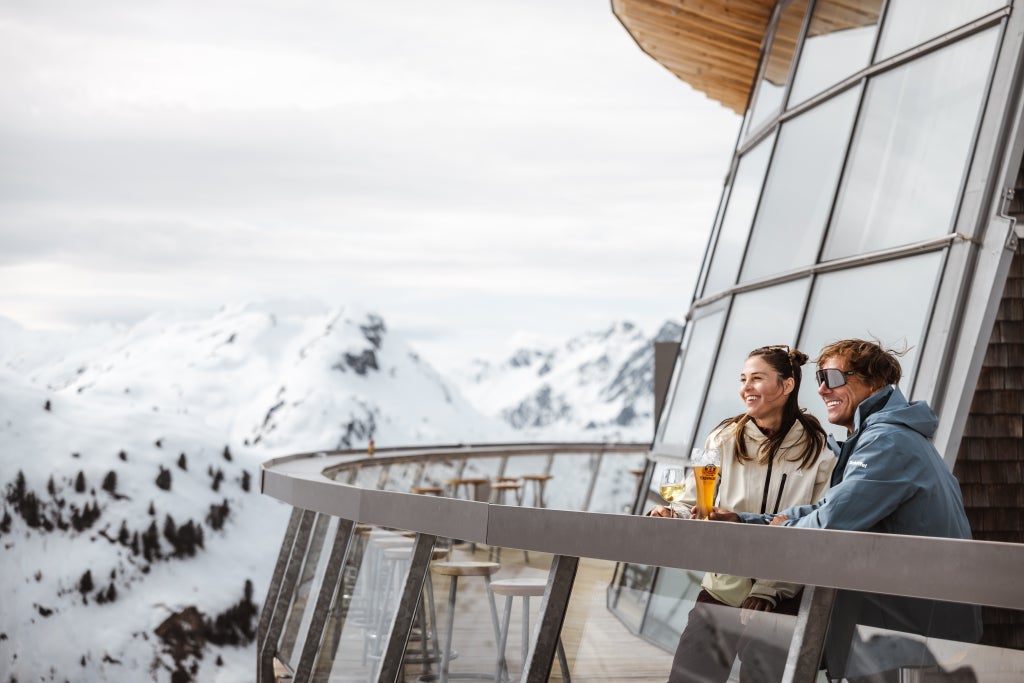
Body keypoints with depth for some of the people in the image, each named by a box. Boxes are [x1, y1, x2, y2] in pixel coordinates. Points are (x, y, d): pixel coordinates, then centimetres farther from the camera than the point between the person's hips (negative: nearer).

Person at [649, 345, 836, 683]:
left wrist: (767, 593, -11)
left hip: (779, 601, -2)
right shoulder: (723, 438, 2)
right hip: (720, 591, 2)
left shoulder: (818, 450, -4)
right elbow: (694, 503, 2)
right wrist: (671, 515, -23)